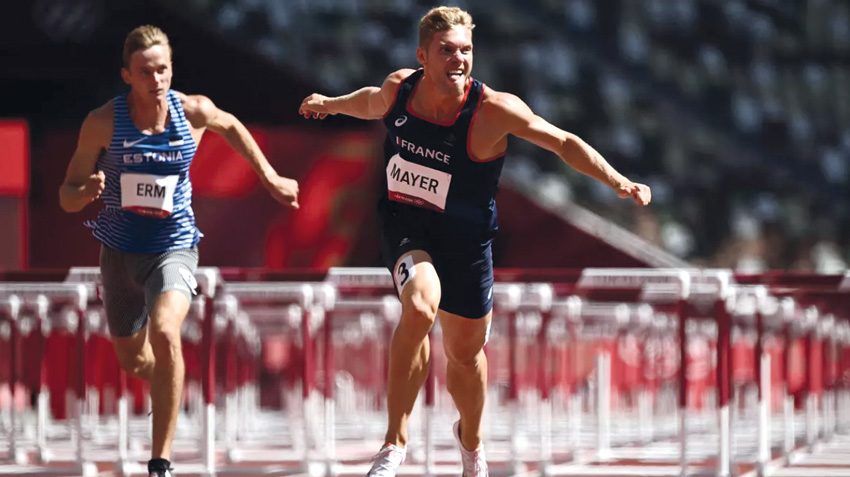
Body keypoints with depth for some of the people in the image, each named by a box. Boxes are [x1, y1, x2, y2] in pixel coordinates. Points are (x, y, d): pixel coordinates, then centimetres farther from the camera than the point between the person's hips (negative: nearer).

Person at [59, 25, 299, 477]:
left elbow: (231, 126, 14)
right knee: (133, 360, 18)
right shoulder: (103, 123, -14)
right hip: (120, 250, 2)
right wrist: (87, 191, -31)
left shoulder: (193, 112, -11)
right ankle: (167, 386, 58)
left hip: (174, 247, -2)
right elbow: (67, 197, -8)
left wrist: (271, 179, 18)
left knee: (164, 333, -30)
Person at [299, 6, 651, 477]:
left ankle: (470, 438, 47)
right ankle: (395, 439, -21)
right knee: (420, 306, -31)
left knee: (465, 352, 12)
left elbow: (565, 143, -14)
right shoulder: (398, 87, -11)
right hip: (405, 225, 0)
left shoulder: (493, 110, -21)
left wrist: (618, 182, -23)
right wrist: (332, 103, 32)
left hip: (464, 237, 0)